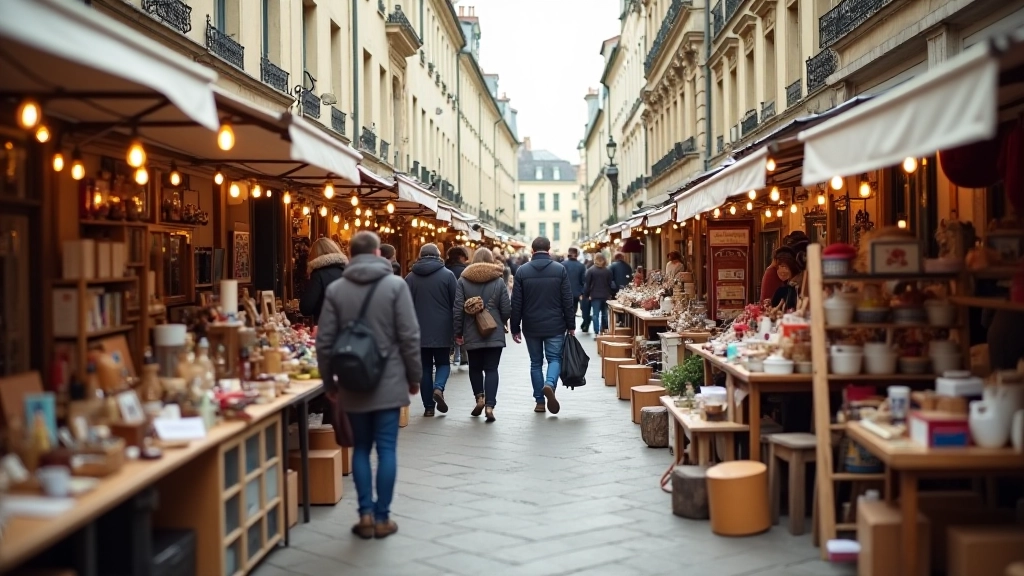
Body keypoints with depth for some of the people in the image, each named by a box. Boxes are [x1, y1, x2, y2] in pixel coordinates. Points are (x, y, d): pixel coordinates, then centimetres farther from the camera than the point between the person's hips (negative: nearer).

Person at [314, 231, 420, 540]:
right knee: (386, 448, 4)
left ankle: (366, 515, 11)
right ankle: (382, 517, 9)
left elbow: (325, 341, 0)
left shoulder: (335, 289, 0)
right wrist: (414, 376, 3)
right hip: (389, 381, -2)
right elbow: (409, 336, -8)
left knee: (361, 448, 13)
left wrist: (329, 382, 11)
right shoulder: (395, 285, -7)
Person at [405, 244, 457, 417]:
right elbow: (455, 303, -2)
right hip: (442, 330, -1)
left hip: (419, 331, 1)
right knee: (443, 363, 14)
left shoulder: (410, 277, 3)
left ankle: (428, 406, 7)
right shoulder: (447, 275, -3)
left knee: (425, 367, 9)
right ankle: (438, 388, -14)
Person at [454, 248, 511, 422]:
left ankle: (479, 397, 9)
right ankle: (490, 405, -6)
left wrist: (458, 332, 4)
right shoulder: (499, 281, -2)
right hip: (495, 334, 0)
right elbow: (506, 309, -3)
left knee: (475, 367, 19)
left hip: (472, 334, 0)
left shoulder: (463, 281, -2)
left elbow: (458, 309, -5)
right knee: (491, 369, 3)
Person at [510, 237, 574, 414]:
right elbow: (567, 300, -3)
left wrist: (515, 328, 5)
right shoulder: (560, 269, -3)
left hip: (531, 326, 1)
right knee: (554, 358, 7)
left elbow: (516, 303, -1)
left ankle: (540, 401, 11)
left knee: (536, 362, 11)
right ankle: (550, 384, -22)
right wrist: (571, 325, 4)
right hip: (555, 326, -1)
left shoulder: (522, 270, -2)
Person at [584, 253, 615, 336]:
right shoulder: (608, 271, 3)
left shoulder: (591, 270, -4)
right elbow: (610, 284, 4)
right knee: (604, 314, 13)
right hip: (605, 295, 2)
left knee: (595, 314, -3)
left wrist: (586, 294, 2)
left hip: (595, 295, -2)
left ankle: (596, 332, -11)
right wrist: (610, 294, 10)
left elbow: (588, 284, -4)